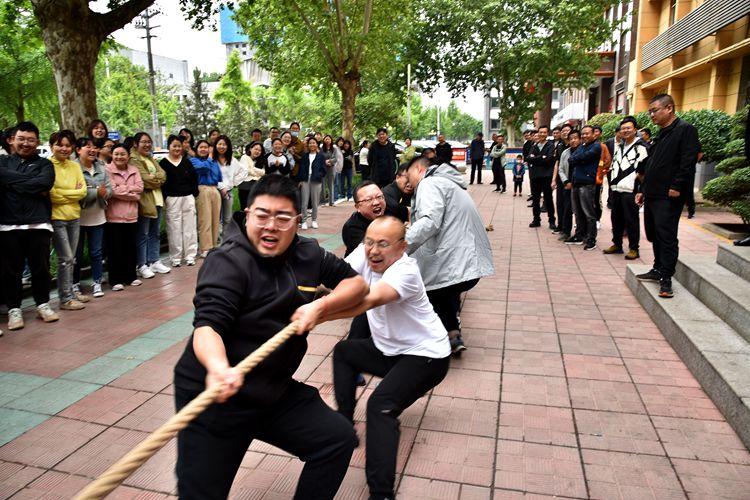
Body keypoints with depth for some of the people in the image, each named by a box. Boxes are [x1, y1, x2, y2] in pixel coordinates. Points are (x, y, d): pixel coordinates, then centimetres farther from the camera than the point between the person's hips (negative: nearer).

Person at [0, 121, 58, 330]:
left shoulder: (44, 164, 11)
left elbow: (46, 182, -11)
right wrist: (32, 183, -9)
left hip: (39, 224, 0)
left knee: (41, 267, 6)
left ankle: (43, 304, 20)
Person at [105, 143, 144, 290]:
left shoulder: (134, 169, 11)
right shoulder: (108, 170, -5)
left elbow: (140, 187, 0)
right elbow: (113, 190, -16)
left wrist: (123, 188, -12)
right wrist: (132, 194, -8)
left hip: (131, 215, 5)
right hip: (114, 216, -5)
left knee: (131, 248, 11)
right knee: (115, 250, 2)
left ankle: (131, 276, 23)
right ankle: (115, 280, 10)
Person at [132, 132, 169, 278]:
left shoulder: (151, 159, 19)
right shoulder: (134, 160, -9)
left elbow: (162, 174, 7)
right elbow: (144, 179, -19)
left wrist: (153, 177, -9)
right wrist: (157, 179, -3)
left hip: (157, 199, 8)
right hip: (144, 201, -8)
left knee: (155, 233, 14)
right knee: (142, 235, -2)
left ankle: (154, 261, 23)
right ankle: (142, 266, 5)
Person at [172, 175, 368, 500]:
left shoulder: (308, 254, 1)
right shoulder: (228, 262, -18)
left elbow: (356, 283, 7)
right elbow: (207, 325, -29)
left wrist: (320, 306, -12)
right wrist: (218, 367, -51)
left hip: (274, 391, 6)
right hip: (213, 397, -5)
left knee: (339, 439, 2)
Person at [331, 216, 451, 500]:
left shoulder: (405, 271, -29)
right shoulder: (364, 254, -7)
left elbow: (370, 300, -47)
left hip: (425, 355, -8)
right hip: (389, 351, 8)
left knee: (380, 405, -25)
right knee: (343, 351, 20)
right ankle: (345, 424, 25)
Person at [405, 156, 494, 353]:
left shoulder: (430, 183, -6)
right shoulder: (446, 183, 26)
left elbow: (430, 221, -25)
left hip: (454, 265, -10)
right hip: (471, 263, 10)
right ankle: (453, 334, 26)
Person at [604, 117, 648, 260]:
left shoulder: (641, 147, -5)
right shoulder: (619, 147, 19)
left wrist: (639, 190, -16)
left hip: (630, 191, -7)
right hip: (616, 189, 7)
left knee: (631, 220, -3)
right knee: (616, 218, 13)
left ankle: (633, 249, 5)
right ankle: (617, 244, 24)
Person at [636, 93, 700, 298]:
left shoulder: (685, 129, -7)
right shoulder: (661, 135, 20)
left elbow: (688, 161, -17)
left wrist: (677, 187, -22)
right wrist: (643, 190, 21)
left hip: (669, 197, -9)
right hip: (652, 195, 9)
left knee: (667, 237, -7)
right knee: (654, 234, 15)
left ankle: (666, 279, -2)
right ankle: (658, 269, 27)